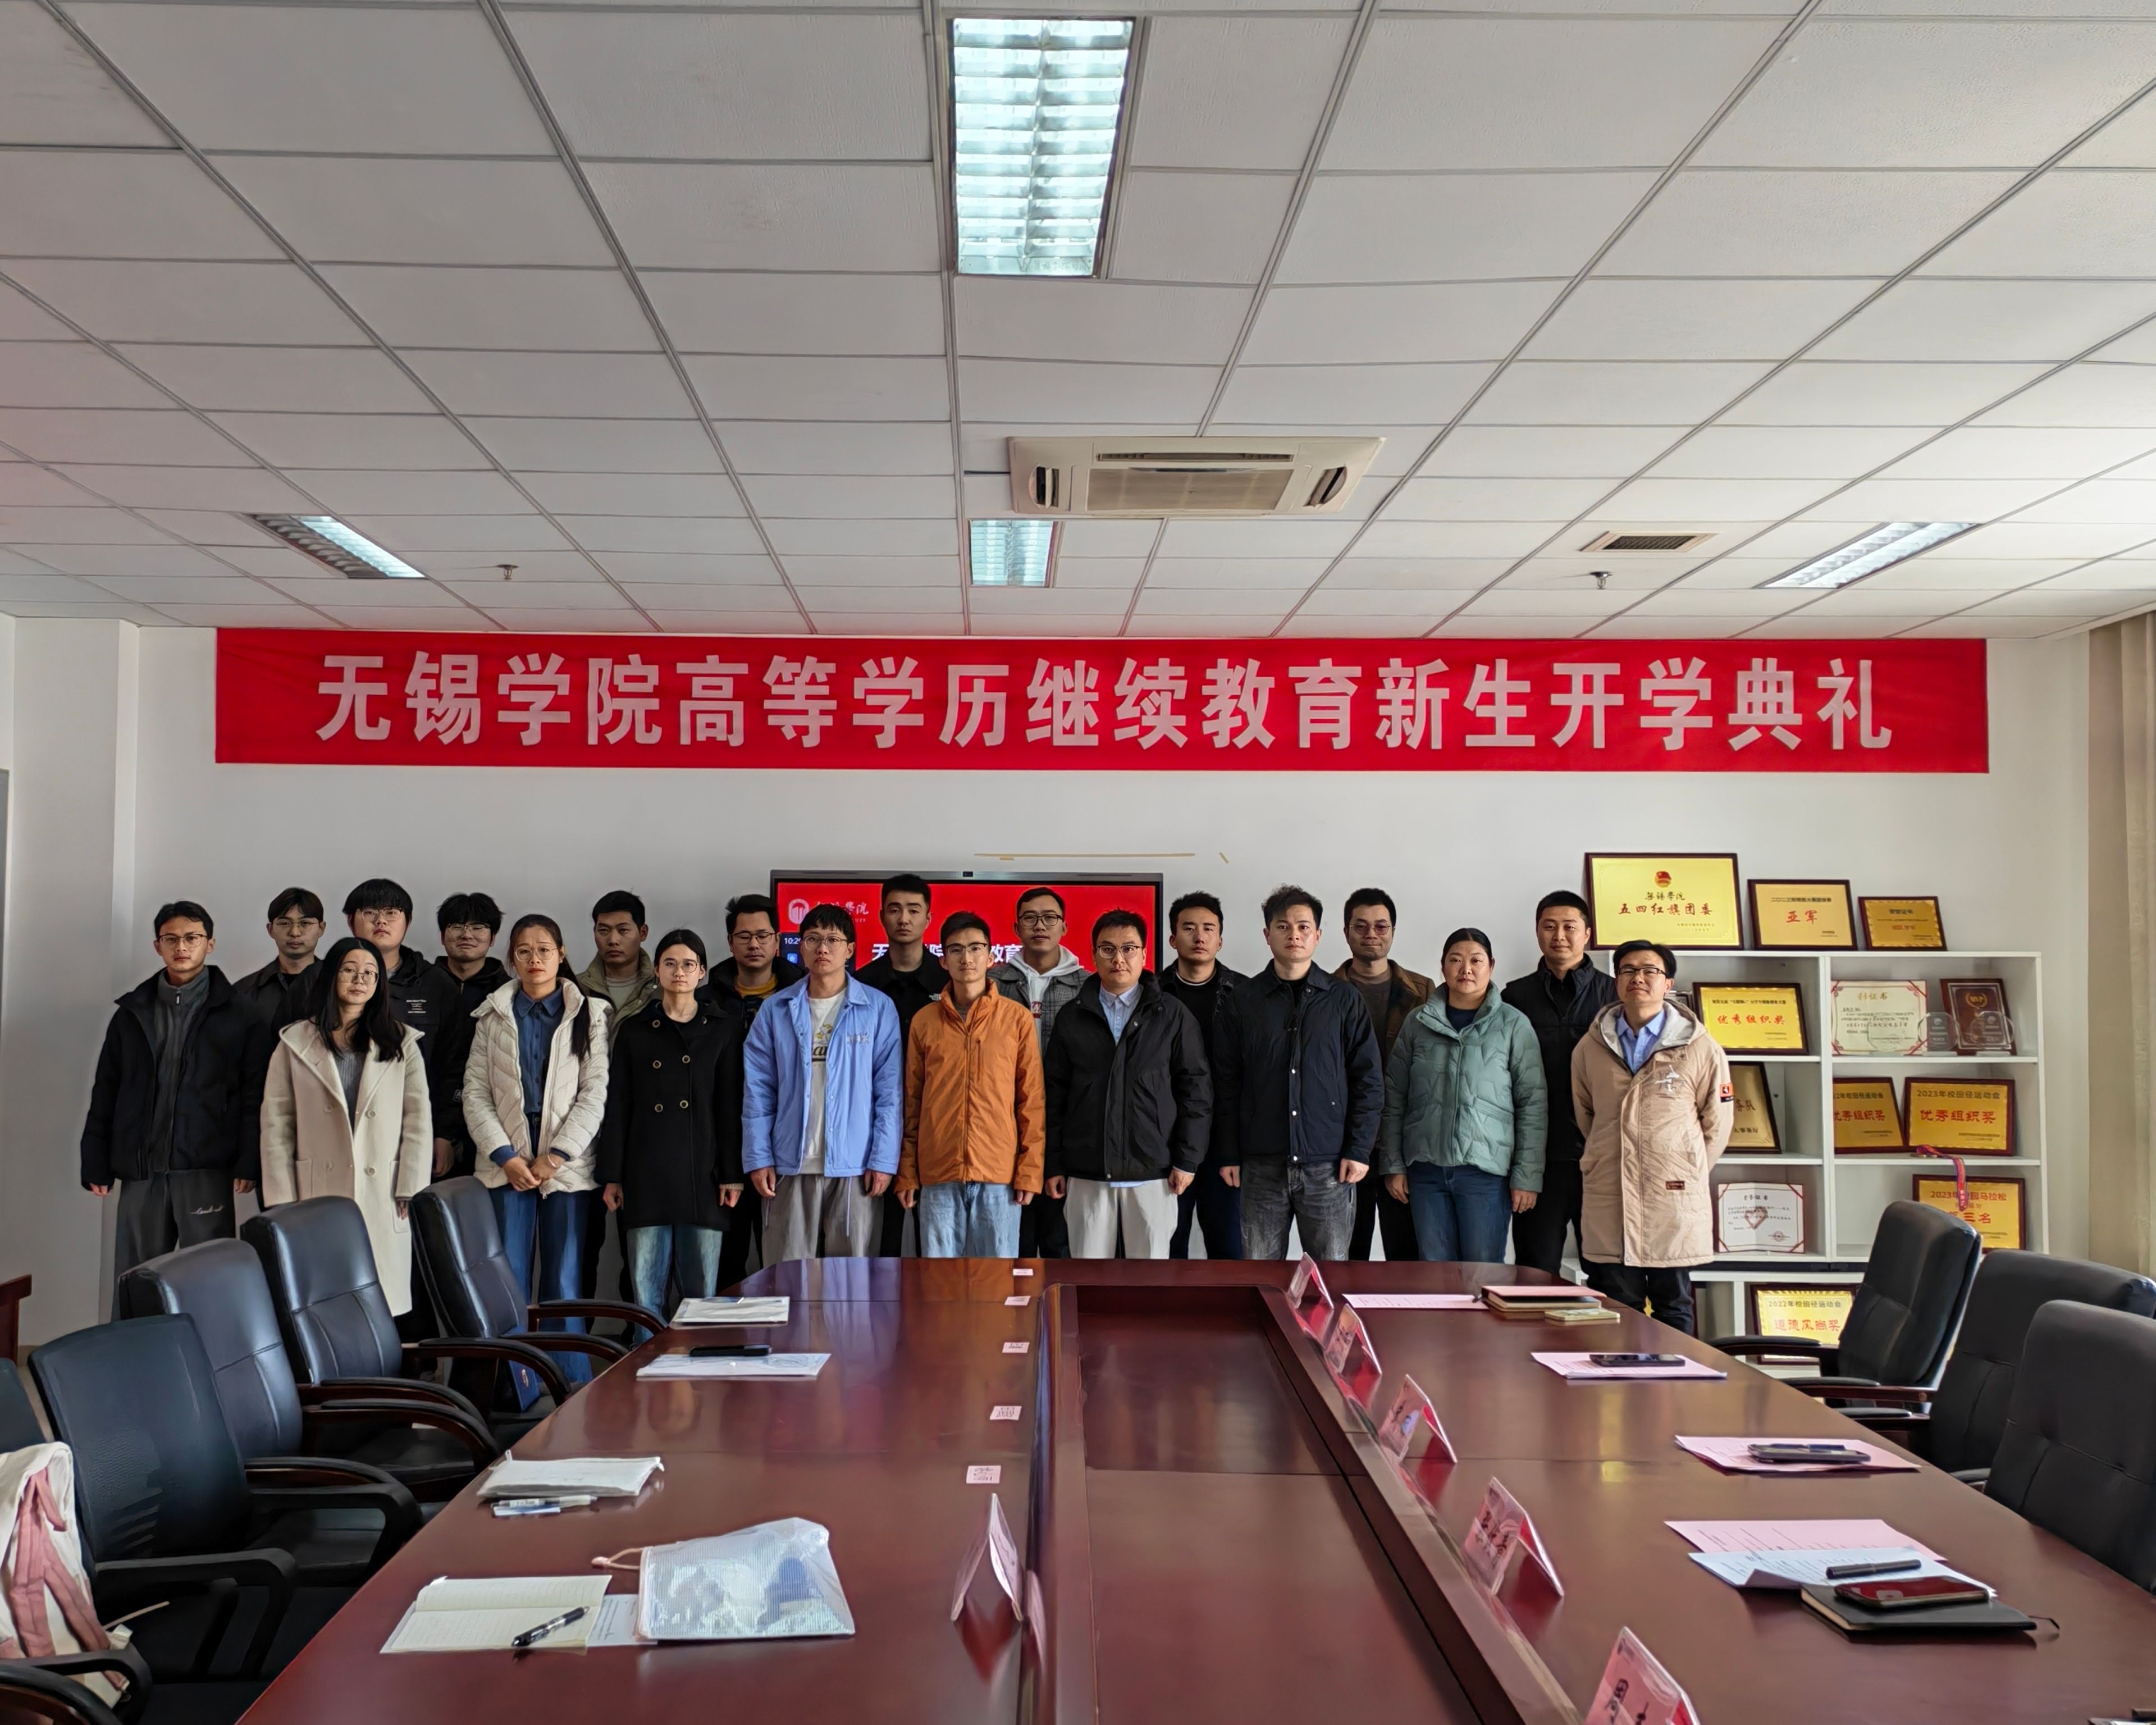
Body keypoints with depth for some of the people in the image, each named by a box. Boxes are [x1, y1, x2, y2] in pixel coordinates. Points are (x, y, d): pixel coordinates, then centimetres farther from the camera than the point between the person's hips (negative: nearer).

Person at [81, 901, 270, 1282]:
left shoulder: (238, 1017, 4)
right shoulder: (132, 1014, 15)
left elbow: (253, 1096, -2)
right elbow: (105, 1095, 14)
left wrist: (248, 1163, -11)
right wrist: (96, 1165, 7)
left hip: (207, 1171, -3)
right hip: (140, 1172, 3)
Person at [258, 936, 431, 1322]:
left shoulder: (402, 1044, 11)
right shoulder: (295, 1044, 9)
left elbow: (418, 1121, 6)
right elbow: (276, 1128, 6)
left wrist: (411, 1192, -2)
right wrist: (283, 1204, 0)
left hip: (383, 1200, 0)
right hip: (318, 1198, 0)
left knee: (385, 1307, -4)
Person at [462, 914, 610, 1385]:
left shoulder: (590, 1014, 5)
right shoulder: (493, 1016, 10)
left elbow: (596, 1093, -2)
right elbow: (475, 1092, 4)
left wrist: (557, 1156, -9)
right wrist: (505, 1155, -7)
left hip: (567, 1165, -1)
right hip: (507, 1164, 1)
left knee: (564, 1285, 0)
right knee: (508, 1283, -2)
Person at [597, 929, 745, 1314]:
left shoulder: (722, 1028, 7)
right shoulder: (634, 1031, 10)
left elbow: (731, 1106, 4)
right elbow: (617, 1108, 9)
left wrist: (732, 1175, -3)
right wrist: (611, 1177, 3)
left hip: (702, 1175, -1)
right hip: (646, 1177, 1)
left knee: (702, 1291, 1)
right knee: (645, 1293, 1)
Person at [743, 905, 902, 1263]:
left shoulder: (878, 1009, 2)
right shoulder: (776, 1011, 7)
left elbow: (890, 1091, 0)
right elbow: (758, 1090, 6)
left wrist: (884, 1160, -6)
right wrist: (758, 1159, -1)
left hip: (854, 1166, -1)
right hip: (790, 1166, 1)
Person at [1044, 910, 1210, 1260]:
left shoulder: (1173, 1016, 3)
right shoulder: (1072, 1018, 8)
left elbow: (1195, 1090, 2)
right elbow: (1055, 1095, 8)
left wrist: (1188, 1159, -3)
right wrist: (1054, 1165, 4)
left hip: (1153, 1173, -1)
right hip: (1086, 1175, 1)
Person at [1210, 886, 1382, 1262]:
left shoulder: (1344, 1001, 6)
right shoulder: (1239, 1004, 7)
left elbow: (1368, 1081, 4)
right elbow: (1226, 1086, 6)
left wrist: (1359, 1150, -3)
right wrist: (1228, 1155, 1)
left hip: (1329, 1165, 0)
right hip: (1261, 1166, 1)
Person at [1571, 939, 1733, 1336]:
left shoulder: (1700, 1049, -3)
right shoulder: (1591, 1047, 5)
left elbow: (1717, 1123, 6)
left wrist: (1688, 1170, 6)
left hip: (1675, 1200, -2)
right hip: (1608, 1199, 2)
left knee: (1674, 1307, 8)